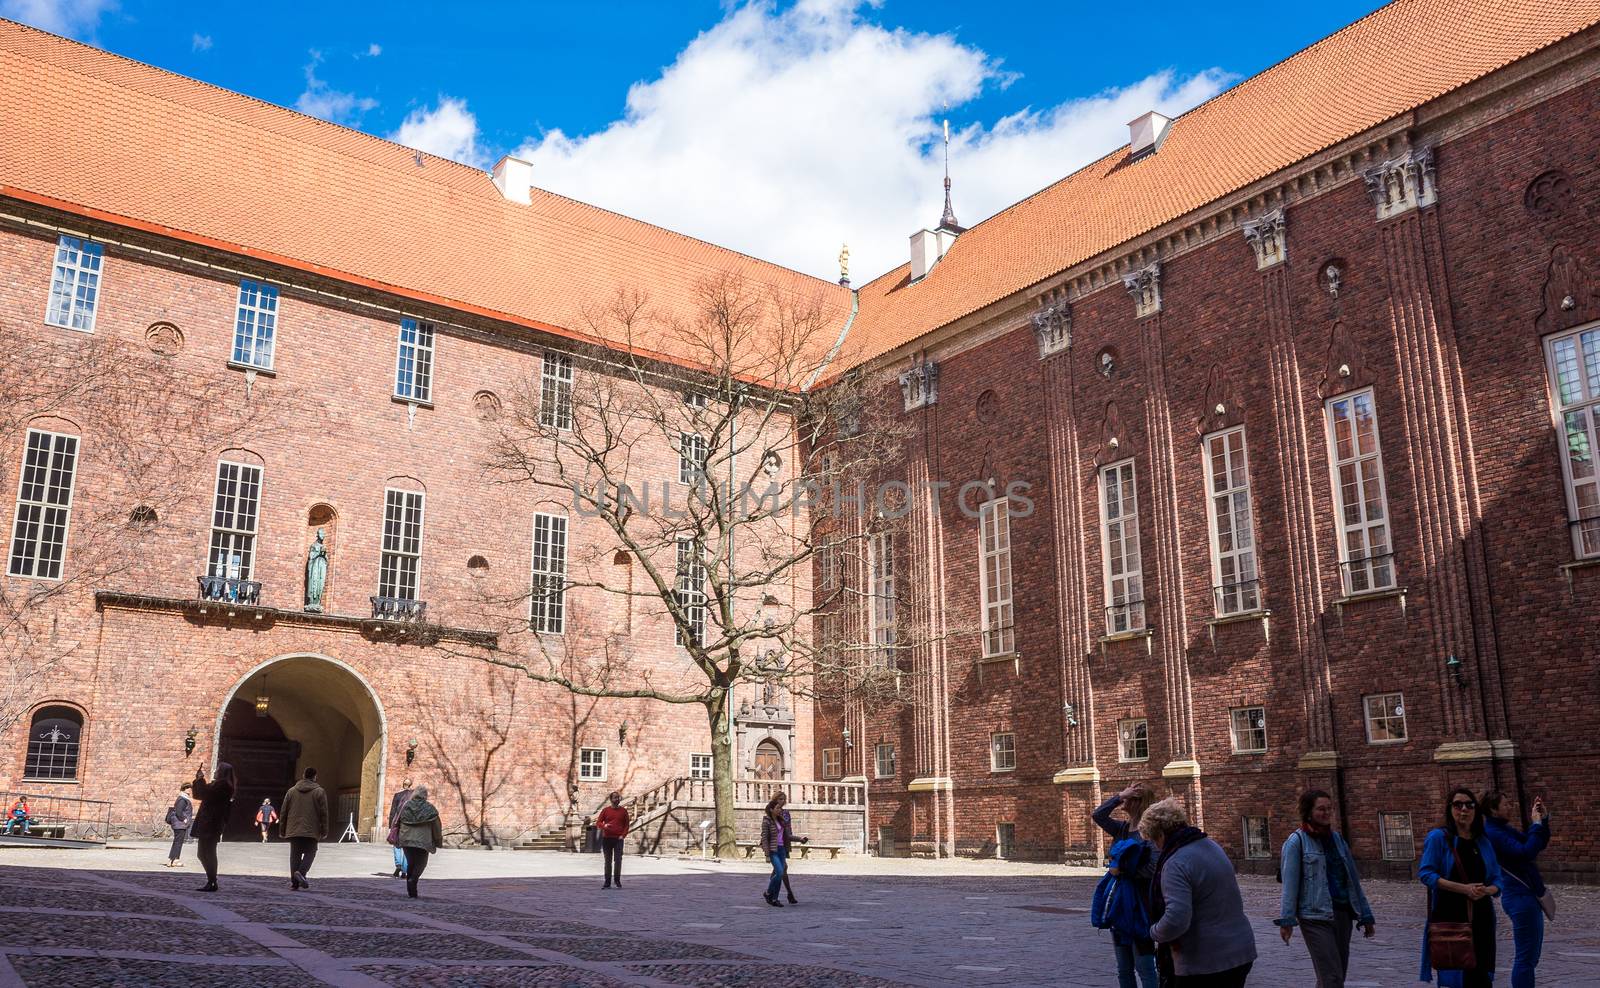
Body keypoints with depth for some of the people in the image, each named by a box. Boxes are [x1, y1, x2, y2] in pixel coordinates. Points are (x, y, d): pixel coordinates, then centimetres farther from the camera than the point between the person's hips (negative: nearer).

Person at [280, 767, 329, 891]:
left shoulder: (291, 791, 10)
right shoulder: (319, 792, 0)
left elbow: (284, 812, 11)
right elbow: (324, 813, -2)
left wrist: (282, 829, 17)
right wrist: (324, 830, 3)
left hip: (293, 830, 3)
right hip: (311, 830, -3)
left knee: (295, 855, 8)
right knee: (310, 853, 6)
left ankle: (294, 882, 4)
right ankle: (301, 872, -18)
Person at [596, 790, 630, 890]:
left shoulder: (623, 811, 6)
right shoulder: (605, 810, 5)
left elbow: (626, 825, 8)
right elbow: (598, 822, 3)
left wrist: (623, 835, -6)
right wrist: (604, 825, -18)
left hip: (618, 839, -1)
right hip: (607, 839, 1)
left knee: (618, 860, -9)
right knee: (608, 861, 6)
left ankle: (617, 880, 2)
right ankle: (607, 882, 10)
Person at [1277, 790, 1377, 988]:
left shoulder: (1336, 838, 13)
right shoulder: (1297, 841, -5)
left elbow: (1352, 879, 15)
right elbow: (1290, 883, -10)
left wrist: (1365, 915, 12)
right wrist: (1286, 920, -17)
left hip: (1343, 914, 6)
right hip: (1316, 917, -6)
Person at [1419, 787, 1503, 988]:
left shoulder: (1483, 843, 12)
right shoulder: (1438, 837, -3)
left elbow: (1497, 880, 13)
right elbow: (1425, 874, -9)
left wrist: (1486, 890, -10)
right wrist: (1463, 888, -18)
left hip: (1480, 918, 4)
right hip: (1449, 917, -4)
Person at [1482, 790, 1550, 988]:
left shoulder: (1504, 829, 14)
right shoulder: (1493, 832, -16)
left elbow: (1540, 844, 19)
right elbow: (1527, 852, -26)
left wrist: (1544, 818, 8)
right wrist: (1536, 824, -16)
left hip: (1527, 896, 10)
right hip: (1520, 897, -10)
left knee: (1530, 956, 16)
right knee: (1526, 957, -8)